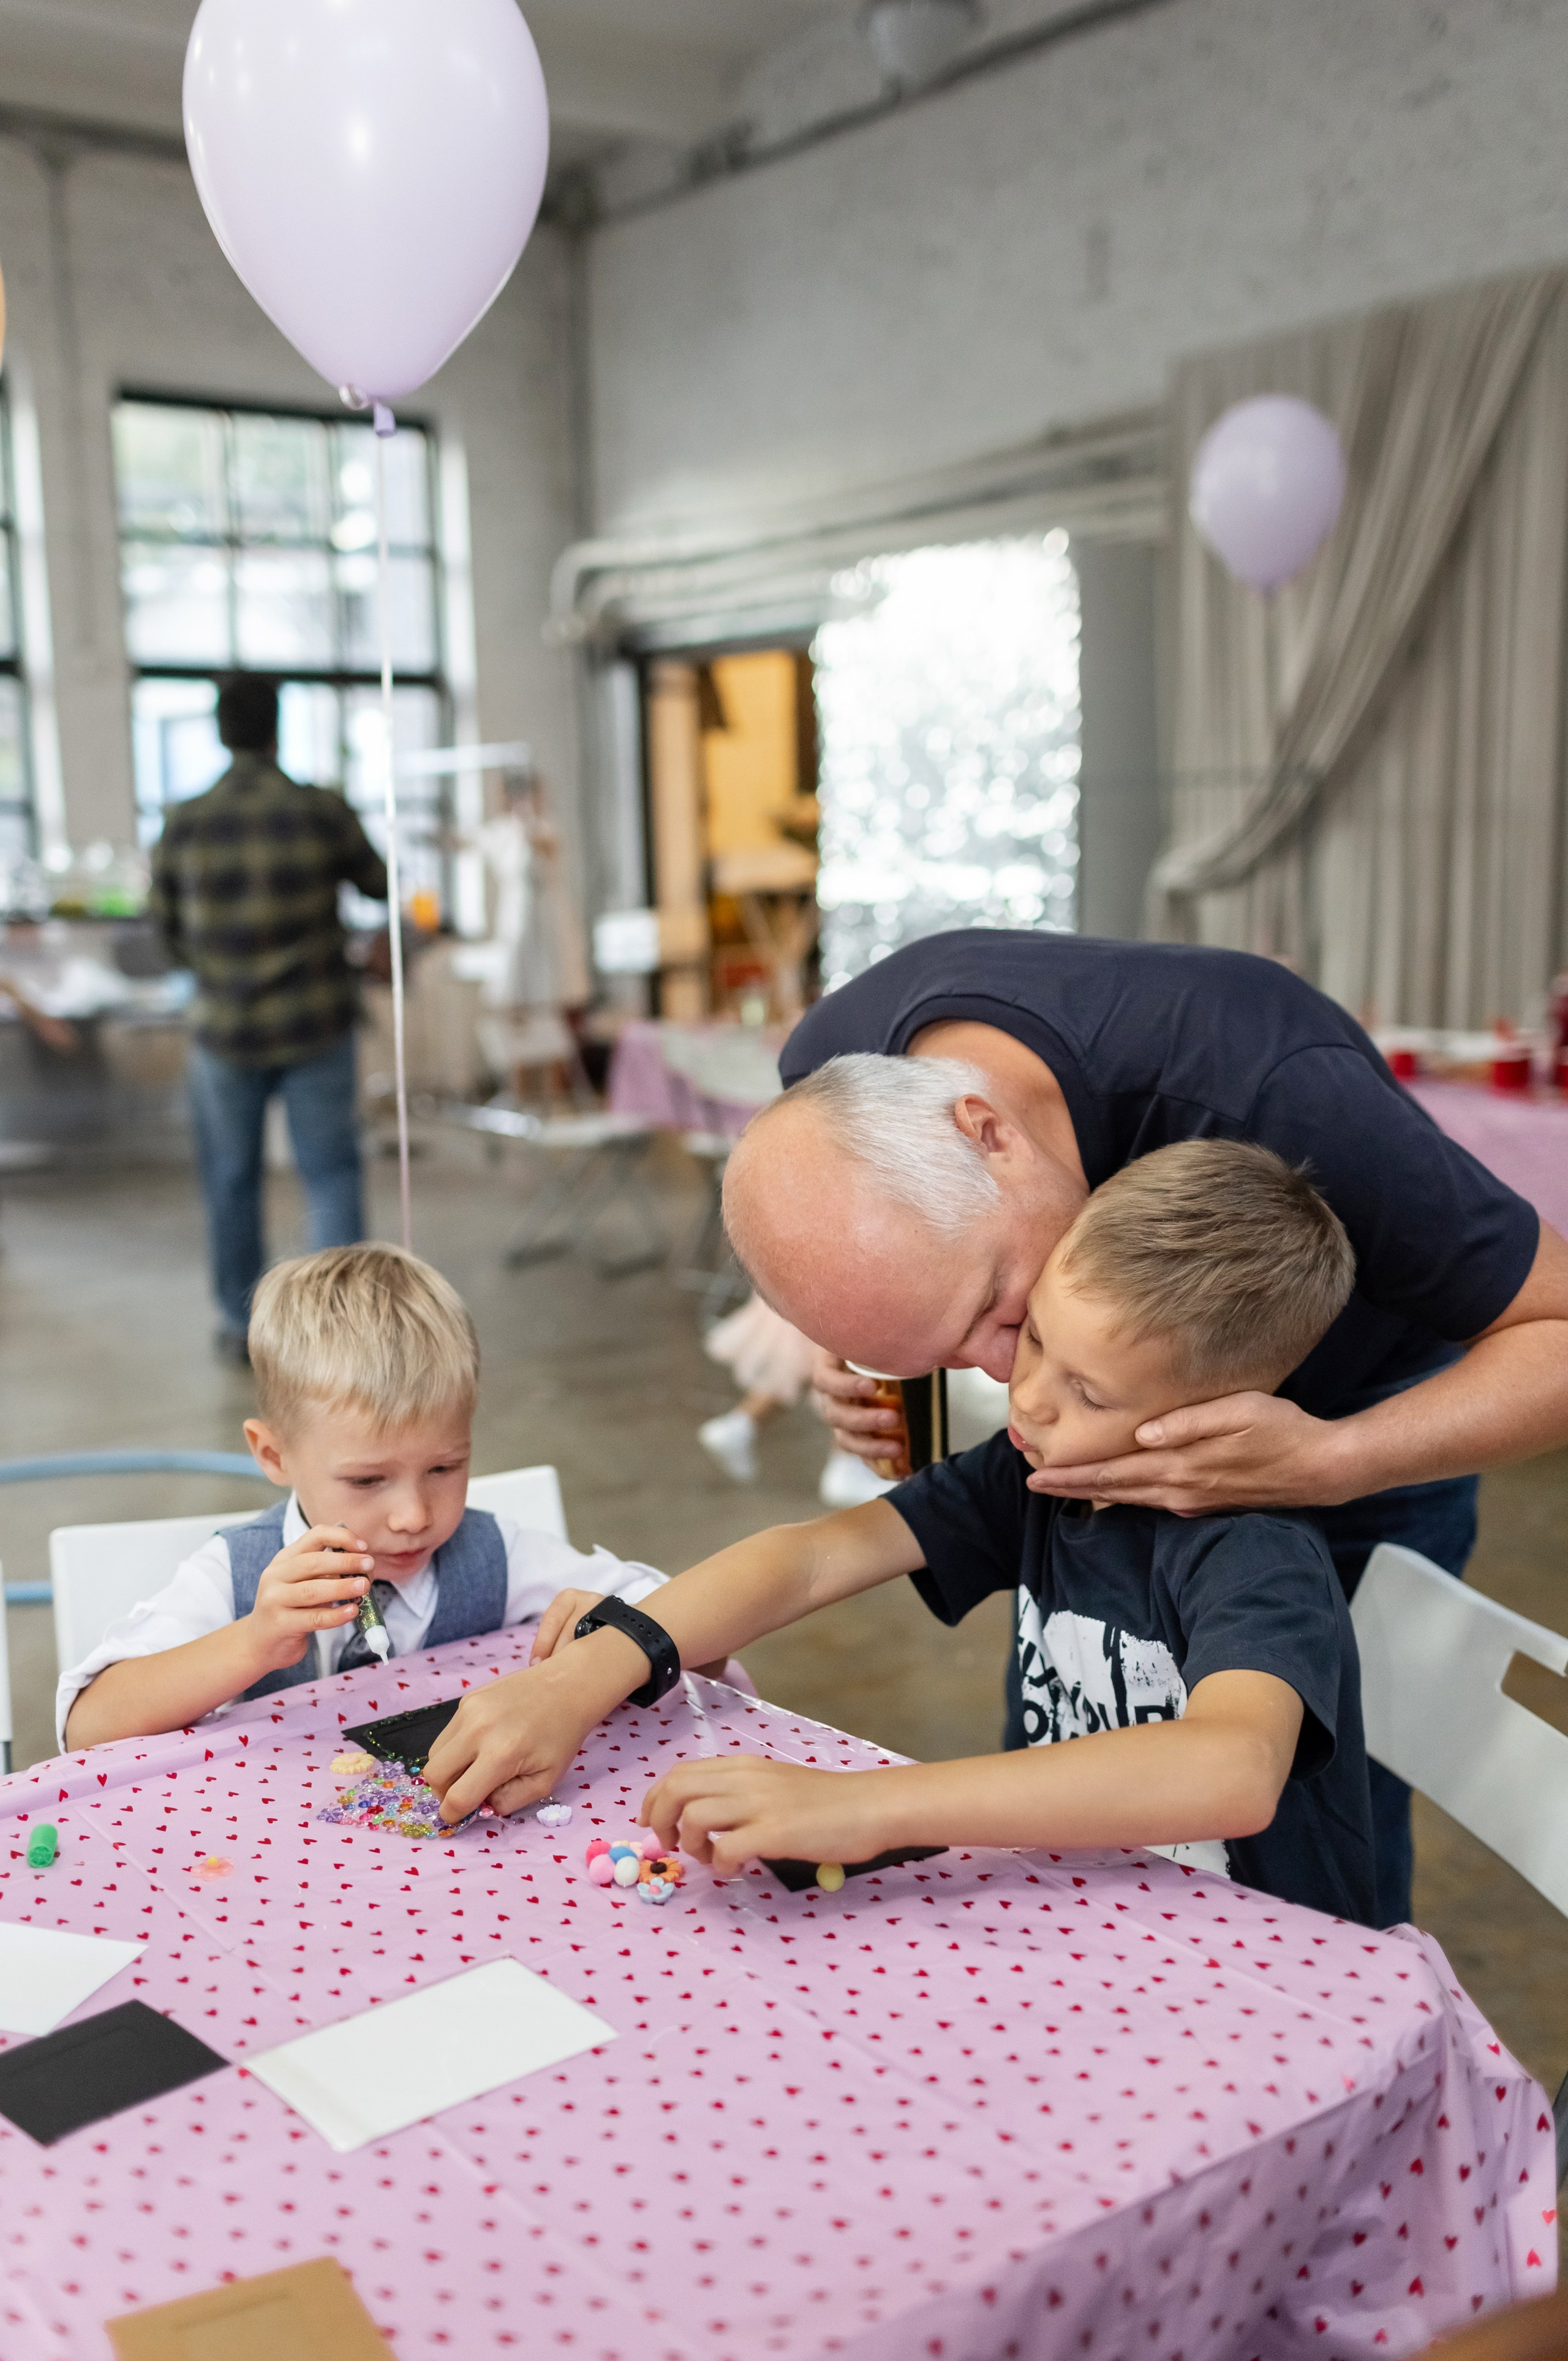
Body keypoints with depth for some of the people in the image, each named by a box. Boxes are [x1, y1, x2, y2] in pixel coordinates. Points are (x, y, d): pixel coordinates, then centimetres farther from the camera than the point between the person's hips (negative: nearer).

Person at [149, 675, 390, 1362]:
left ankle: (240, 1324, 26)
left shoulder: (183, 825, -6)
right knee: (330, 1172, 7)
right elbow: (378, 885, 6)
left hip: (225, 1029, 1)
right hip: (317, 1027, -1)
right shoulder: (322, 811, -10)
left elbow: (169, 928, 6)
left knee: (231, 1181, 15)